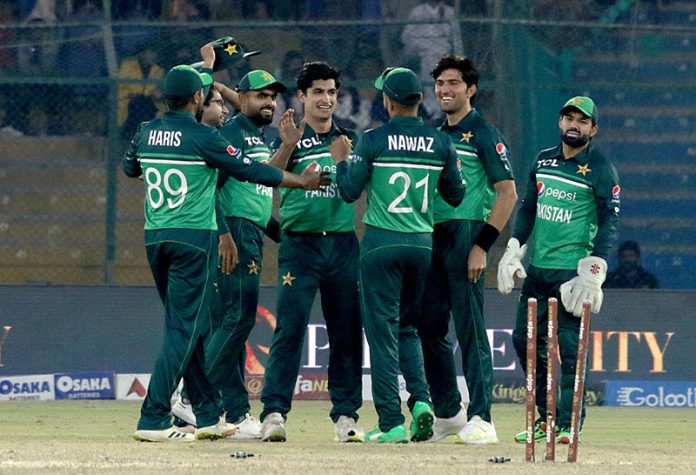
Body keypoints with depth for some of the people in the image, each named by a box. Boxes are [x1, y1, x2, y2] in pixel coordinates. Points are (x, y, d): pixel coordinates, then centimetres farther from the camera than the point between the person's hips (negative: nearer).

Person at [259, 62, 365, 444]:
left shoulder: (349, 139, 14)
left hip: (343, 242, 4)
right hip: (300, 243, -4)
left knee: (347, 332, 4)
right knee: (289, 328, -10)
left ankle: (345, 414, 10)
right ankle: (274, 412, -11)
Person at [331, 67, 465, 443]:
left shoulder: (374, 141, -8)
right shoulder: (441, 144, 1)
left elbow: (349, 191, -3)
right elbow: (456, 196, 8)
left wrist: (341, 160, 15)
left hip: (382, 244, -4)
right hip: (423, 244, 4)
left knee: (382, 331, 0)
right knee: (408, 328, 18)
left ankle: (392, 423, -5)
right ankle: (420, 398, -5)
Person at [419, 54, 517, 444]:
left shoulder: (484, 135, -3)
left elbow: (507, 193, -9)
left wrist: (483, 246, -15)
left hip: (467, 235, -8)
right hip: (431, 237, 8)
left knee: (470, 328, -10)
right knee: (430, 328, 8)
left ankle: (481, 419, -11)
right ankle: (448, 413, 18)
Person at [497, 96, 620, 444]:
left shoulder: (600, 168, -4)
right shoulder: (544, 161, 13)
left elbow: (609, 221, -9)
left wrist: (595, 269, -18)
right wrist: (513, 251, 9)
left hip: (572, 270, -7)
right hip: (536, 270, 7)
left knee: (568, 345, -10)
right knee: (524, 338, 7)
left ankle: (567, 424, -6)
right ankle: (546, 416, 17)